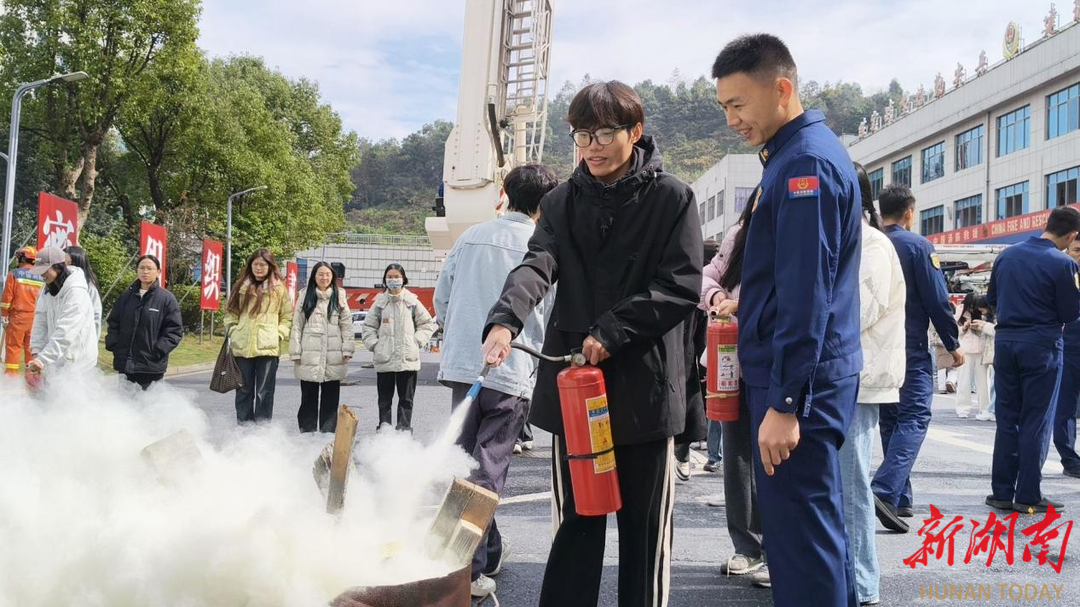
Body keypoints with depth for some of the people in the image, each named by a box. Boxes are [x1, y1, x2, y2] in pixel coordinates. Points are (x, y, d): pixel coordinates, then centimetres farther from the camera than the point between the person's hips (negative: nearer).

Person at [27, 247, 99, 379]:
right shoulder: (48, 289, 5)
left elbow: (65, 332, -27)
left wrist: (43, 359, -30)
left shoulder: (76, 292, -21)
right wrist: (36, 351, -7)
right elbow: (40, 321, 3)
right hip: (55, 359, 8)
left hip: (76, 360, -8)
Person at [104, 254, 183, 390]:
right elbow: (113, 322, 17)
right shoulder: (126, 295, 9)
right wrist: (113, 344, 4)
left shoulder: (167, 298, -4)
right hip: (124, 362, 4)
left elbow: (175, 330, -6)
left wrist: (159, 350, -14)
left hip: (152, 365, -4)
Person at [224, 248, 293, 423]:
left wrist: (278, 334, -6)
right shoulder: (241, 287, 9)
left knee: (264, 393, 0)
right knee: (244, 391, 11)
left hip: (267, 348, -3)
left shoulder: (279, 289, 3)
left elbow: (288, 317, 6)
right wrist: (232, 330, 3)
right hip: (242, 348, 3)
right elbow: (231, 312, 18)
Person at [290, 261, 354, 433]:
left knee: (330, 399, 6)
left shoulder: (339, 296, 8)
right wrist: (296, 353, -1)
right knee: (308, 398, 5)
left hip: (333, 357, 1)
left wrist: (347, 350, -2)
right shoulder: (305, 295, 5)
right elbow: (297, 325, 4)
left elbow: (346, 324, 6)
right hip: (309, 356, -1)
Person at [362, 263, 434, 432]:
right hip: (384, 359, 1)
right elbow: (369, 326, 11)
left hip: (408, 359, -1)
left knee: (406, 398, 4)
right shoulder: (380, 302, 5)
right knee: (385, 398, 8)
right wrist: (374, 345, -1)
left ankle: (404, 430, 10)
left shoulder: (412, 302, 2)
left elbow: (427, 324, 9)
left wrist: (417, 341, -2)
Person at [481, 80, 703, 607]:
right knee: (574, 524, 11)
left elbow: (682, 287, -8)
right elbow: (536, 266, -8)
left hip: (644, 386, -2)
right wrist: (505, 320, -28)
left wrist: (611, 332, -17)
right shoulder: (562, 202, 8)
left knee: (644, 527, 9)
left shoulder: (671, 198, -1)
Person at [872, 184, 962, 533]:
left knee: (890, 421, 14)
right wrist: (953, 344, 1)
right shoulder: (916, 245, -9)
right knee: (914, 419, -4)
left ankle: (901, 498, 18)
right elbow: (937, 300, -11)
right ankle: (885, 491, -21)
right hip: (911, 348, -6)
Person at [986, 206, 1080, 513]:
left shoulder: (1007, 255, 5)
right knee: (1037, 422, 3)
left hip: (1005, 340, 5)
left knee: (1006, 419, 11)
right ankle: (1028, 496, 6)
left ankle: (1001, 492, 14)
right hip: (1042, 344, -5)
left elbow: (991, 298, 14)